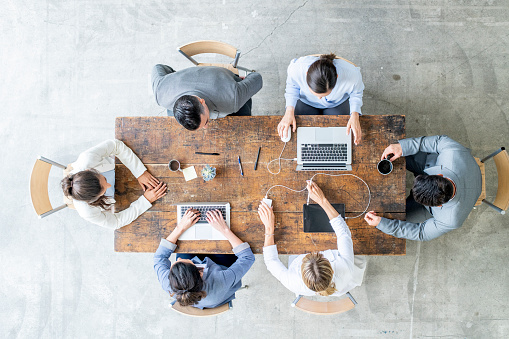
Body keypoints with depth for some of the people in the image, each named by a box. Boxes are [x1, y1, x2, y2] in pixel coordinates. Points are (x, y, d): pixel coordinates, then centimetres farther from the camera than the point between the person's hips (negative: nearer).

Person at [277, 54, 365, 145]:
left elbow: (356, 93, -14)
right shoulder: (297, 69, -42)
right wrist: (289, 111, -28)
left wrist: (354, 115, -31)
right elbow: (292, 85, -16)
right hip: (306, 102, 0)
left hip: (337, 103, 0)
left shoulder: (352, 75, -41)